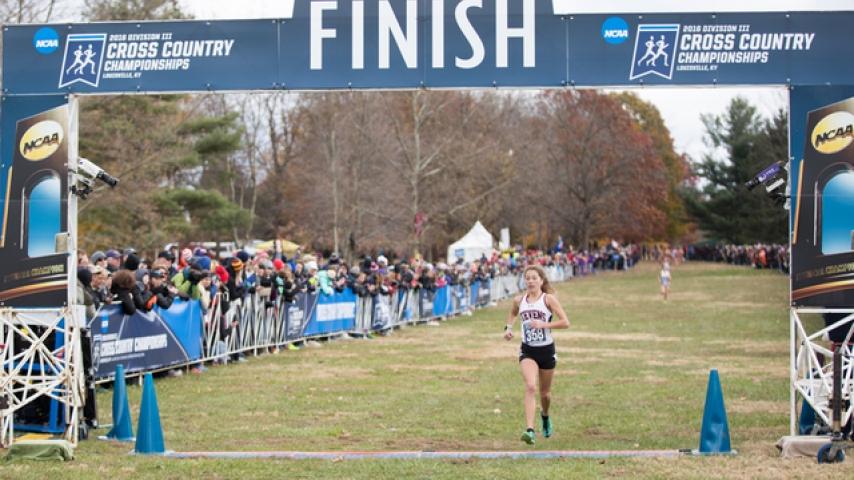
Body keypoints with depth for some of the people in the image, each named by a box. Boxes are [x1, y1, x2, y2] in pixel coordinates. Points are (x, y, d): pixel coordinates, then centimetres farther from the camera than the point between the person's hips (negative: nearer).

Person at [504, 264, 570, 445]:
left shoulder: (548, 299, -9)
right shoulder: (519, 301, 1)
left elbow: (565, 322, -14)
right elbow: (513, 313, 25)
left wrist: (543, 324, -23)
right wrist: (508, 327, 7)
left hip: (547, 350, -1)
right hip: (527, 351, 1)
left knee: (544, 392, 14)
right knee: (530, 387, -21)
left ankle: (545, 415, 49)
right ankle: (529, 430, -28)